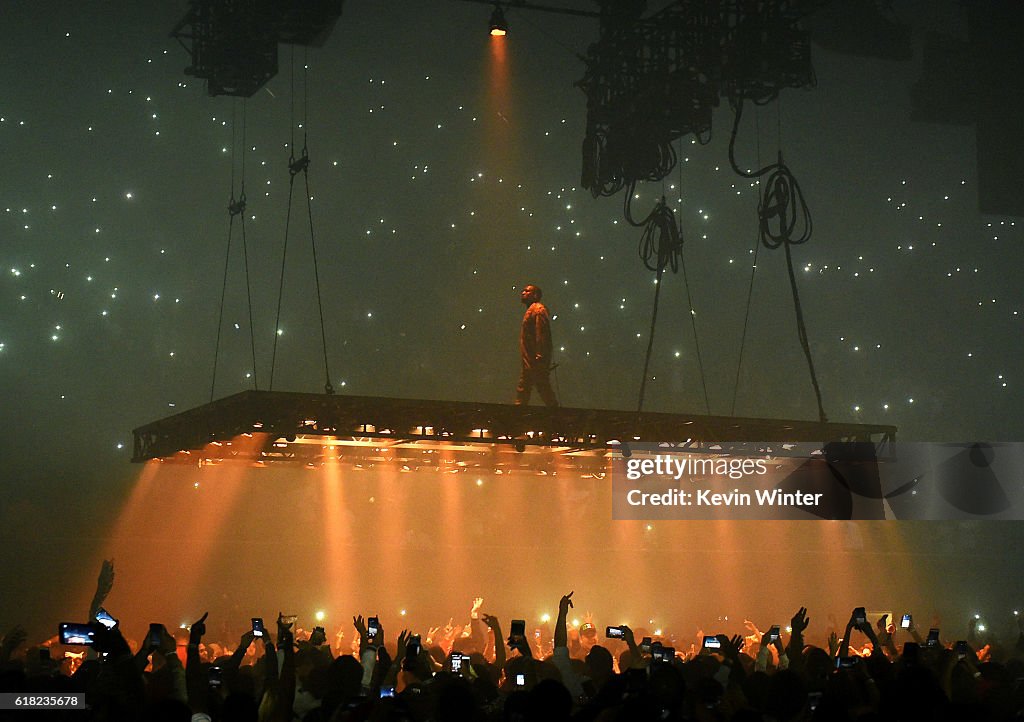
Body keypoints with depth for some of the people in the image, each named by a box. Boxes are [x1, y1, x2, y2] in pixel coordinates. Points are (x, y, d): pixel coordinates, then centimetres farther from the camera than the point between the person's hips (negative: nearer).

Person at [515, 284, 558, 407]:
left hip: (536, 360, -10)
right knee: (522, 391, 9)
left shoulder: (538, 309, -9)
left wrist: (539, 358, -25)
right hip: (529, 363, 10)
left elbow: (542, 334, -19)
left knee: (543, 389, -9)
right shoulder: (530, 311, 23)